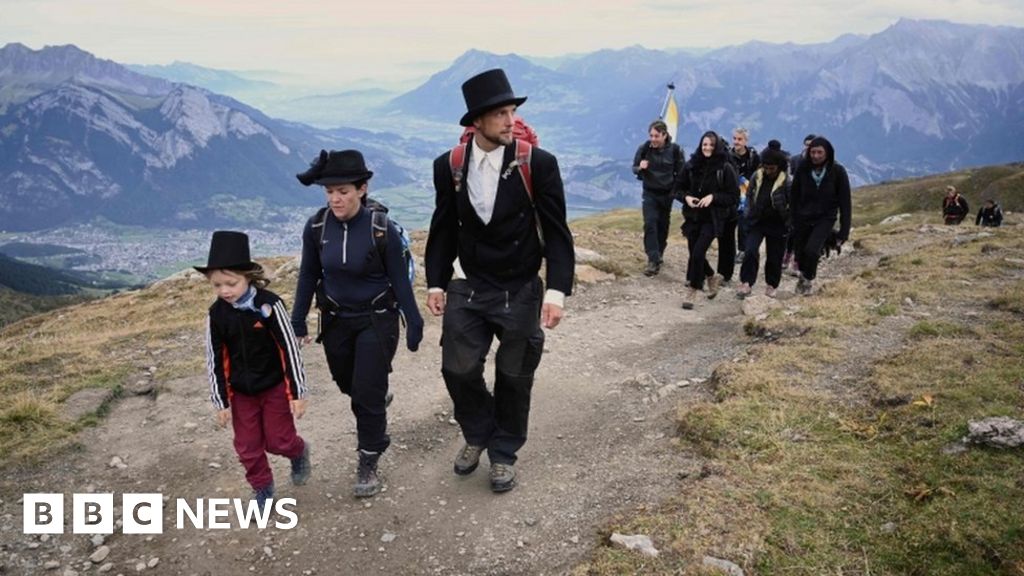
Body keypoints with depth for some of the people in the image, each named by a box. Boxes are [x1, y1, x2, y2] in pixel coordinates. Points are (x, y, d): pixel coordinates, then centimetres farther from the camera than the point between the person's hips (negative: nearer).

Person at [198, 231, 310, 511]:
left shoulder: (269, 304, -21)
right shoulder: (216, 314, -10)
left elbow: (289, 348, -16)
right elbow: (216, 360, -1)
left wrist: (298, 393, -13)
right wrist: (221, 401, 1)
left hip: (275, 387, -3)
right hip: (241, 392, 4)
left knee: (278, 441, 6)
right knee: (247, 447, 10)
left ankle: (299, 452, 40)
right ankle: (263, 490, 31)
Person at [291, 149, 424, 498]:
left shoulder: (382, 229, -20)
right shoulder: (316, 227, -11)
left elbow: (400, 279, -11)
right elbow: (308, 276, 1)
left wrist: (413, 323, -7)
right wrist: (298, 322, 4)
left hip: (377, 319, -4)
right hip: (336, 319, 4)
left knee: (367, 393, -3)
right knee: (348, 385, 20)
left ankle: (368, 465, 15)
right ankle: (378, 400, 55)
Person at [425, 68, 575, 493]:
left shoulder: (538, 163, -13)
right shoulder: (449, 166, -4)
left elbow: (556, 232, -11)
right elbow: (444, 229, 6)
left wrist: (557, 291, -18)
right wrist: (436, 283, 3)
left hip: (521, 294, -2)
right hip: (469, 290, 2)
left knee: (514, 378, 10)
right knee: (458, 368, 2)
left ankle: (504, 453, 34)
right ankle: (477, 434, 33)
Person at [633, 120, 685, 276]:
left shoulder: (674, 150, -9)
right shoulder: (644, 148, -8)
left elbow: (680, 173, 0)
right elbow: (634, 168, 2)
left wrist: (675, 191, -8)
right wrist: (640, 168, -20)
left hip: (667, 194, 1)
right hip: (650, 193, 0)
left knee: (663, 226, 11)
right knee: (650, 225, -14)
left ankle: (658, 254, 31)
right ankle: (653, 261, -16)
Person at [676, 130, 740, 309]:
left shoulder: (725, 168, -8)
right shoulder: (692, 165, 1)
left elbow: (734, 196, -5)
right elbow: (680, 187, 11)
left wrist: (713, 197, -18)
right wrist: (686, 197, -9)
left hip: (713, 218, -4)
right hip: (693, 216, 4)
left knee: (698, 252, -14)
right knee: (694, 253, 9)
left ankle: (691, 291, -1)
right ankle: (712, 278, 38)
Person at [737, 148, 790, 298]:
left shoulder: (787, 181, -14)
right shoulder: (756, 177, -4)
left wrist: (788, 225, -8)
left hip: (777, 225, -2)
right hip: (756, 222, 2)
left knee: (774, 257, 8)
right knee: (751, 251, -14)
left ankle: (771, 285, 26)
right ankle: (746, 283, -10)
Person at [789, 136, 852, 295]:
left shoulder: (837, 171, -11)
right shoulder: (803, 169, -8)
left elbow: (844, 202, -8)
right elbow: (794, 195, 2)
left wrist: (844, 231, -9)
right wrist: (794, 220, 0)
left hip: (825, 218, -2)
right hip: (803, 217, 2)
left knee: (811, 250, -19)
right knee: (800, 251, 8)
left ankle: (808, 279, 9)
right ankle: (803, 274, 41)